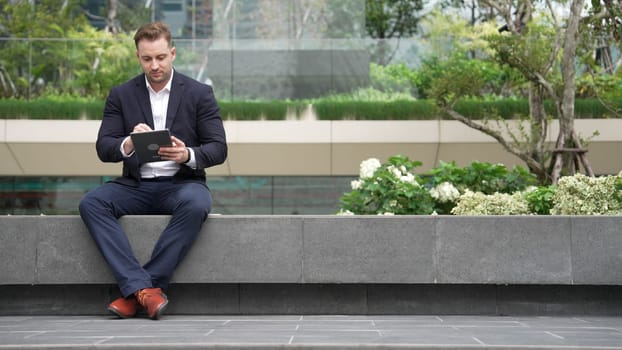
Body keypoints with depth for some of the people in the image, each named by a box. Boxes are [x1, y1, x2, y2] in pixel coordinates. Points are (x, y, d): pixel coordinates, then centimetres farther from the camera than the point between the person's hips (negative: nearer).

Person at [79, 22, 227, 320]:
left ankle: (134, 292, -30)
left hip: (182, 183, -2)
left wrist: (188, 155, -25)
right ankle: (143, 287, -35)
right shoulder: (121, 95, 7)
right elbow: (103, 149, 0)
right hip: (137, 185, 2)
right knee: (91, 203, -27)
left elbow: (219, 149, -2)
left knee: (196, 205, -37)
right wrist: (128, 144, -25)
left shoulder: (199, 93, 3)